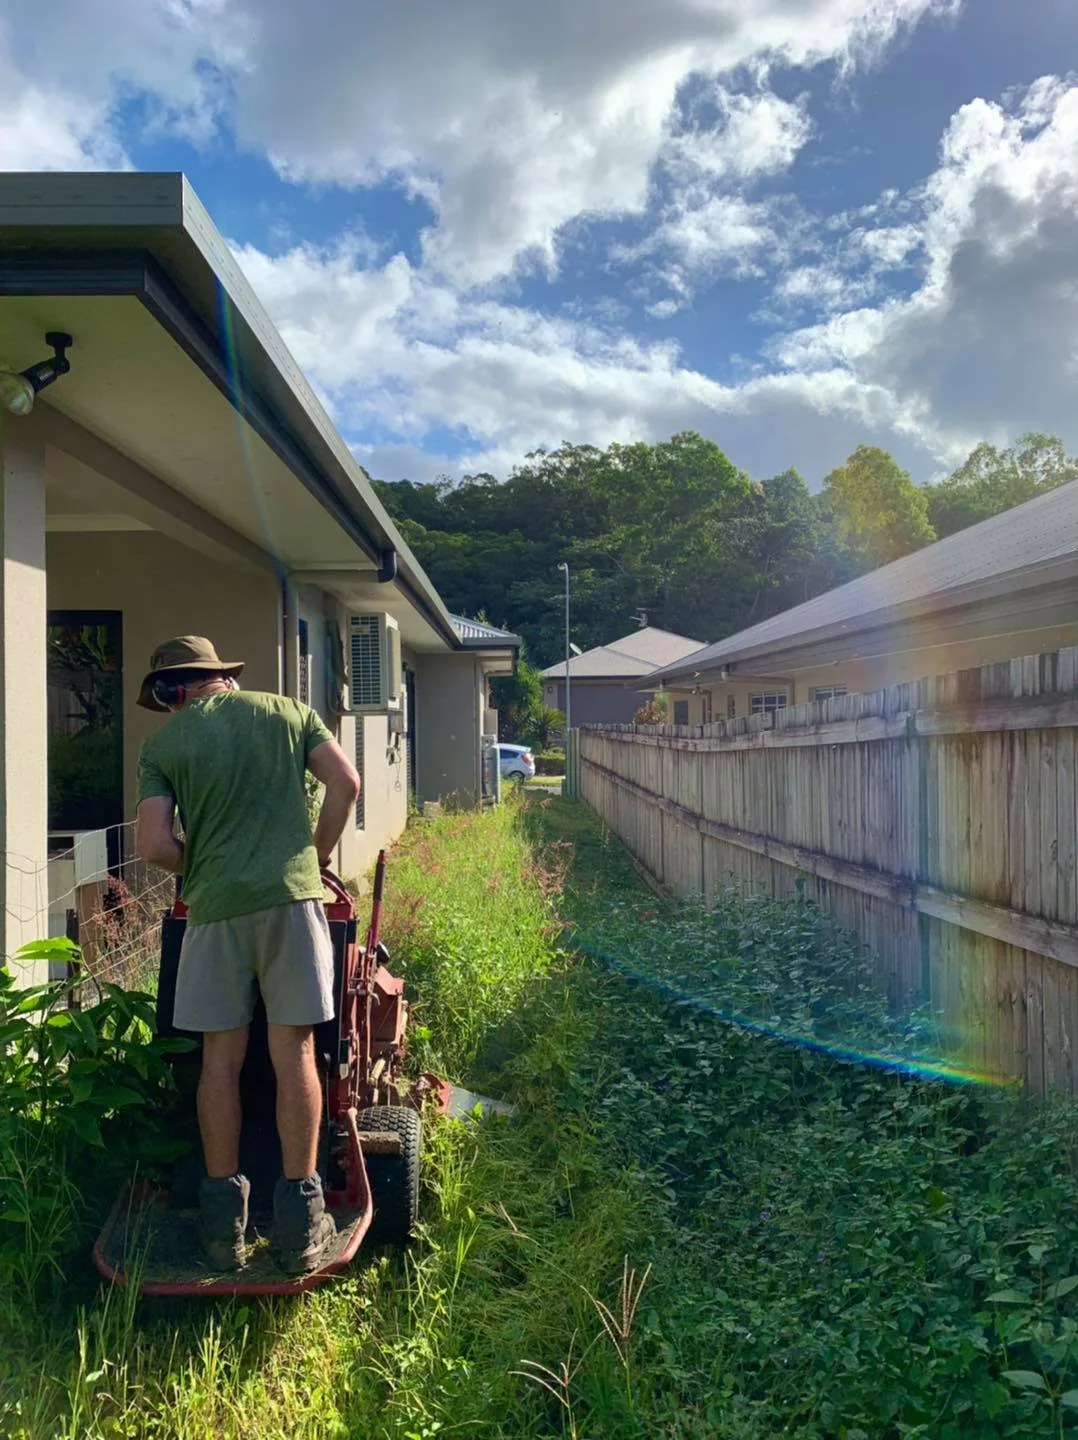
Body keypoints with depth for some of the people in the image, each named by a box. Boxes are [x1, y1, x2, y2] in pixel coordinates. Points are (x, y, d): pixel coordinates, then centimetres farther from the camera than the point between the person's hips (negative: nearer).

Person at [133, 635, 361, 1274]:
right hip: (292, 894, 0)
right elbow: (346, 782, 3)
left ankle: (224, 1222, 17)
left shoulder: (161, 745, 7)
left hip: (214, 908, 0)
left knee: (221, 1058, 9)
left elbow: (154, 844, -2)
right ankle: (300, 1223, 7)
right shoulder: (287, 711, 11)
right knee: (294, 1053, 2)